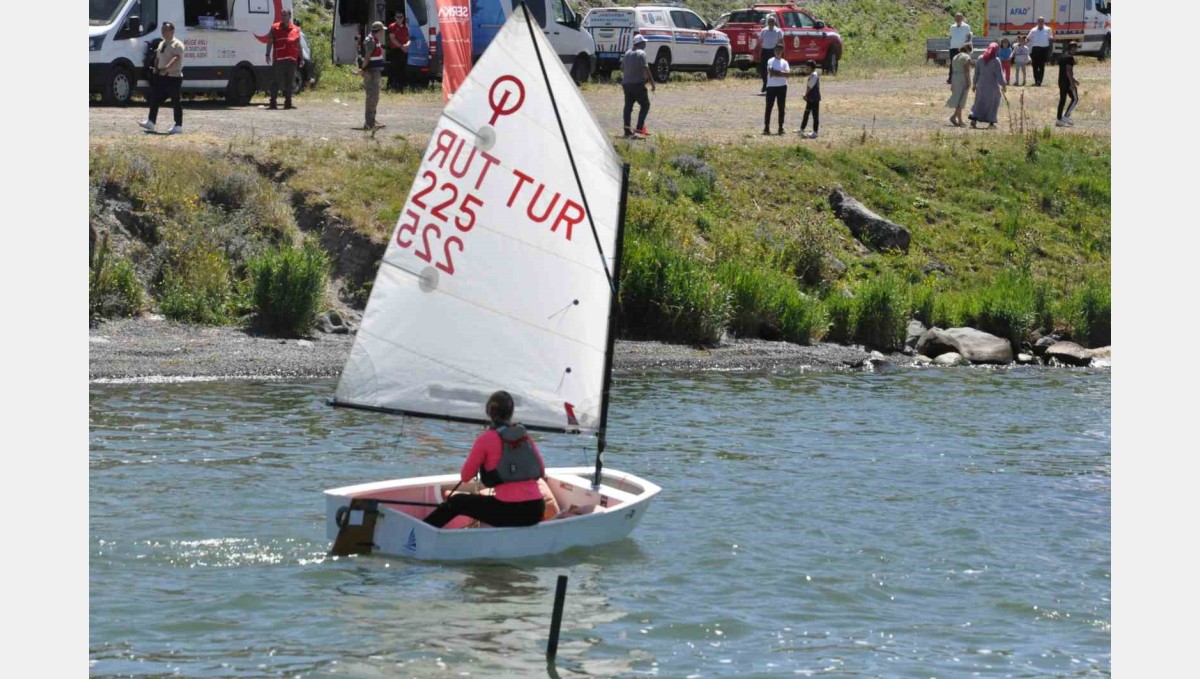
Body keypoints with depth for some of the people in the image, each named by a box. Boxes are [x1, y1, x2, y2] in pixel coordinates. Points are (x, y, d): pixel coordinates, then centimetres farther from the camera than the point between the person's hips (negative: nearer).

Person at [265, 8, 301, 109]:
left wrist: (300, 58, 17)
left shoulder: (296, 29, 15)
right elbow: (269, 42, 1)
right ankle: (273, 103, -5)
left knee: (290, 83, 7)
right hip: (278, 60, -3)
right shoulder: (275, 28, 5)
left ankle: (288, 102, 14)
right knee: (275, 82, -5)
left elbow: (298, 45, 20)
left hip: (291, 59, 3)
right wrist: (268, 54, -10)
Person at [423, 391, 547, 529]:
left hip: (509, 512, -5)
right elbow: (542, 472, 17)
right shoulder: (526, 436, 11)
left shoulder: (486, 439, -4)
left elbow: (465, 476, 4)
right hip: (535, 512, 5)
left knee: (456, 502, 15)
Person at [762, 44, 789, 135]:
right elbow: (770, 72, -13)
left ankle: (781, 128, 11)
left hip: (782, 86, 2)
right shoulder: (770, 61, 3)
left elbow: (787, 73, -7)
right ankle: (766, 127, -1)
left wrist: (776, 73, -14)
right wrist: (782, 73, -12)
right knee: (769, 107, -3)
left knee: (781, 108, 5)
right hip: (771, 86, -2)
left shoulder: (784, 62, 7)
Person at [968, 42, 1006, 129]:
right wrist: (1002, 85, -9)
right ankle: (991, 122, 7)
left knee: (979, 102, 11)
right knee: (992, 103, 9)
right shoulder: (996, 60, -10)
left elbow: (976, 72, 6)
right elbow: (999, 73, -13)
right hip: (992, 85, -3)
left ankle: (974, 118, -5)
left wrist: (974, 84, 13)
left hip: (981, 84, 3)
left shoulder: (980, 59, 2)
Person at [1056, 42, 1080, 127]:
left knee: (1062, 100, 10)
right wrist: (1072, 83, -22)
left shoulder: (1062, 57, 16)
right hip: (1068, 81, -9)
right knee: (1075, 99, 2)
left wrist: (1073, 80, 30)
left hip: (1061, 81, 9)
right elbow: (1068, 71, -21)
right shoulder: (1070, 58, -13)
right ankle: (1066, 116, -6)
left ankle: (1059, 120, 8)